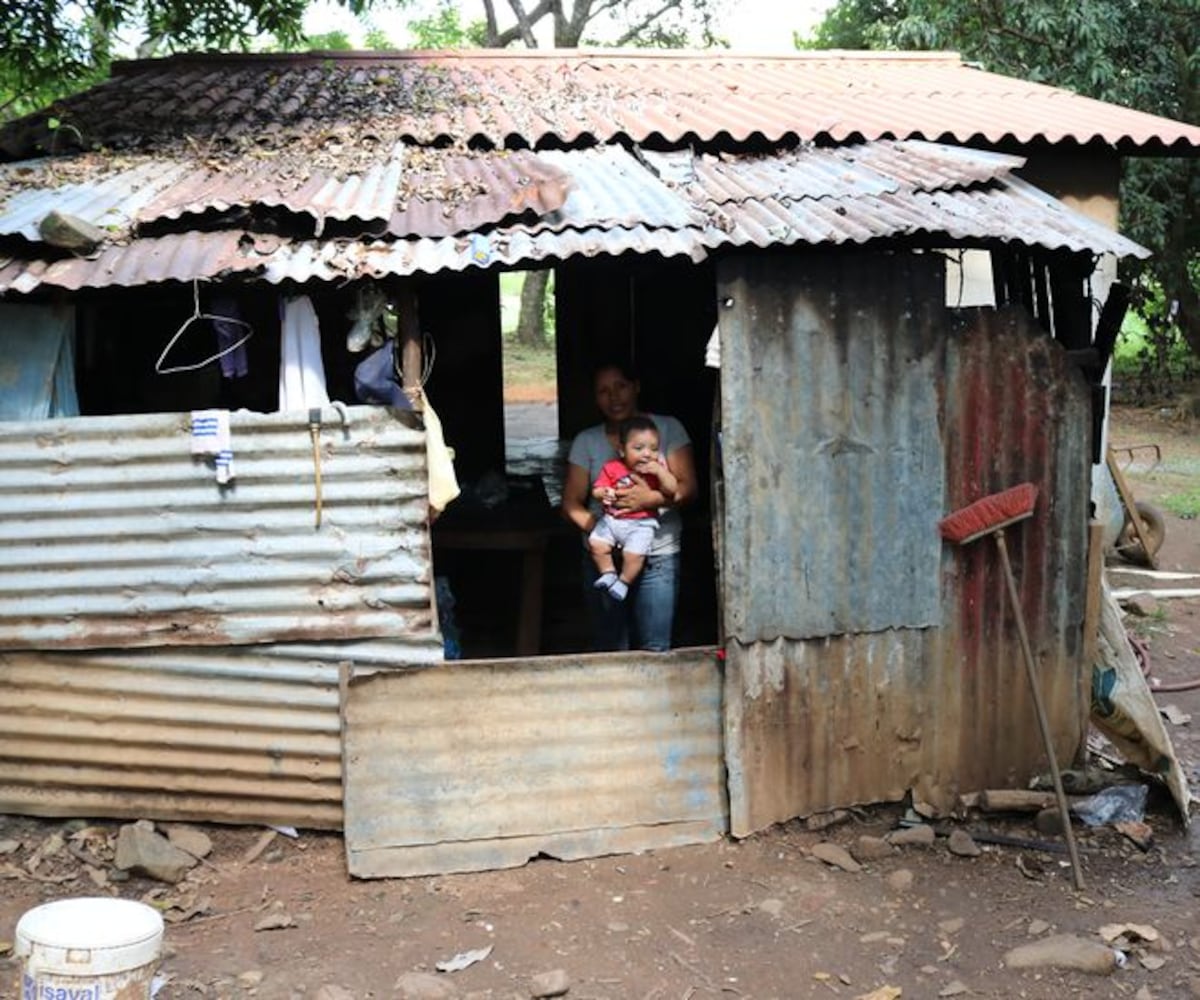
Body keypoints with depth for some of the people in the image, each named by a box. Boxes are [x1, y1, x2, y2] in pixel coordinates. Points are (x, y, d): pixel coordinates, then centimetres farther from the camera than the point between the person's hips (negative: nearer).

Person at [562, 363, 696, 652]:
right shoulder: (586, 441, 9)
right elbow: (571, 503, 4)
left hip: (658, 557, -2)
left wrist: (652, 498, -23)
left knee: (655, 651, -5)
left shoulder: (668, 428, 5)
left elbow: (687, 487, -2)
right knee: (610, 649, 3)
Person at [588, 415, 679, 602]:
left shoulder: (657, 469, 2)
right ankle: (608, 573, 7)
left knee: (634, 553, -22)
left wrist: (660, 471, -21)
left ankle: (624, 581, 3)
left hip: (641, 523, -2)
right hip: (611, 519, 3)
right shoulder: (612, 467, 3)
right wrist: (604, 493, -22)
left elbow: (672, 490, -8)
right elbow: (596, 490, 2)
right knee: (596, 543, -14)